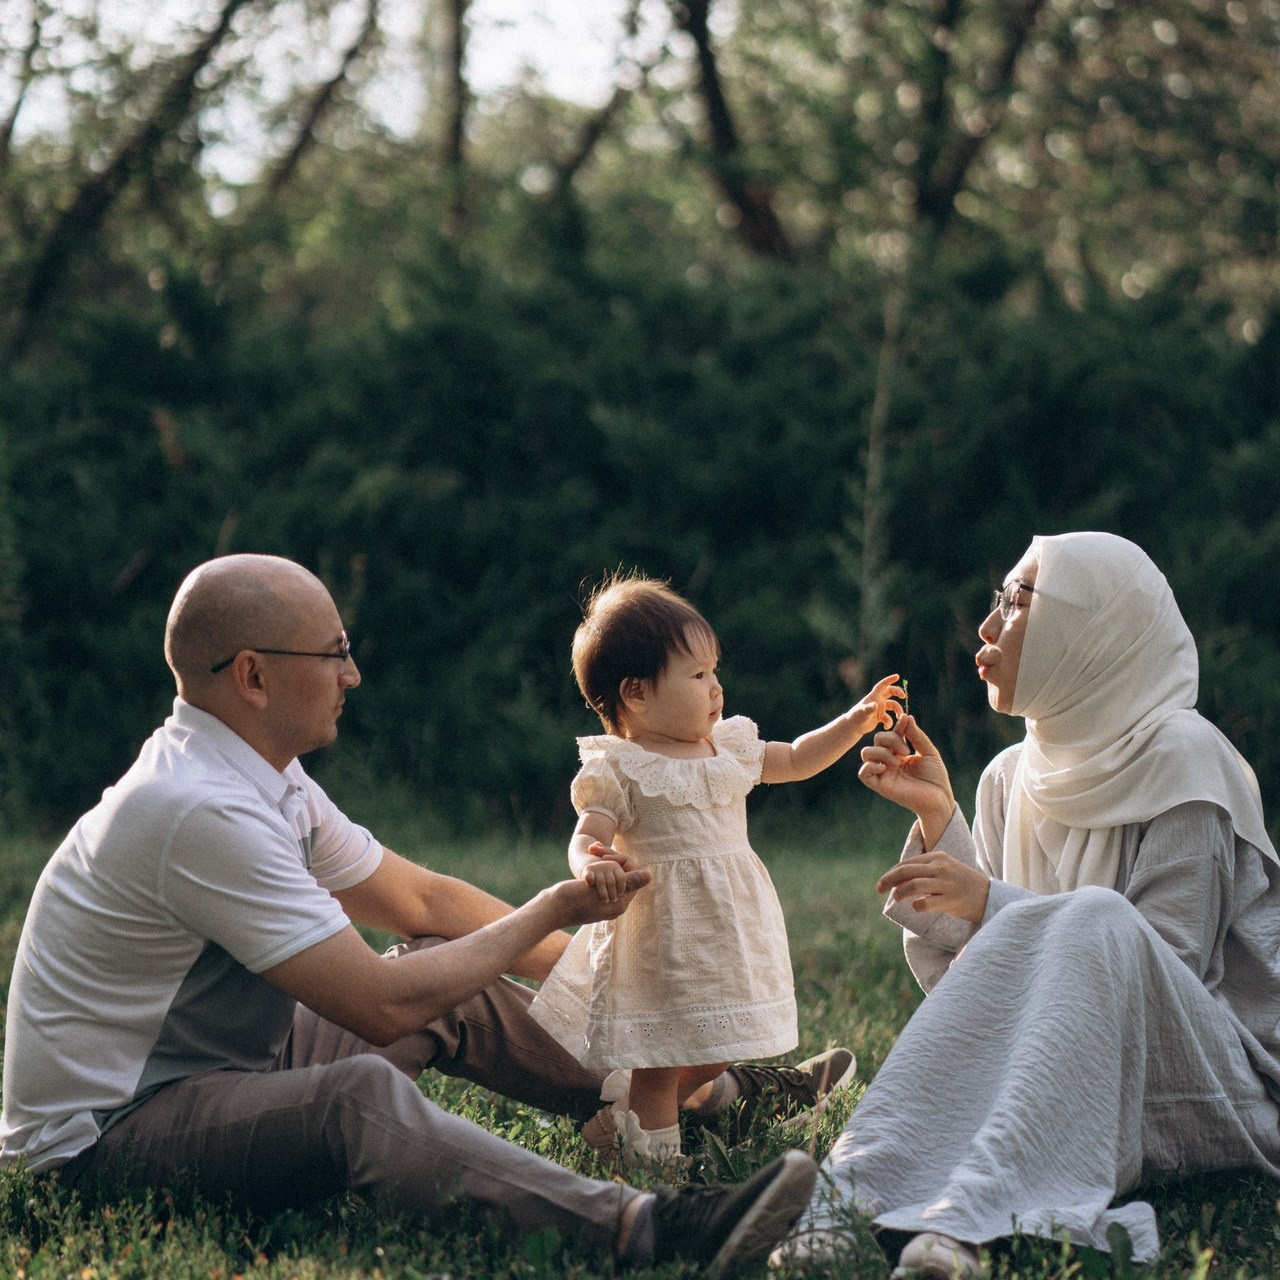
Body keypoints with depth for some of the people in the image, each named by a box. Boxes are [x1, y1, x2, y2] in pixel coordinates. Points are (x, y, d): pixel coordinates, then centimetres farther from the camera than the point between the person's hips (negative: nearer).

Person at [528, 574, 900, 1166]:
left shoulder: (729, 747, 9)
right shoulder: (617, 771, -10)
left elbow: (795, 761, 22)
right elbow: (587, 837, -18)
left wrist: (857, 720, 14)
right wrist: (593, 864, -41)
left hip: (729, 933, 7)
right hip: (661, 935, -7)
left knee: (712, 1054, 12)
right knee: (660, 1059, -2)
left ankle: (624, 1116, 32)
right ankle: (647, 1140, 16)